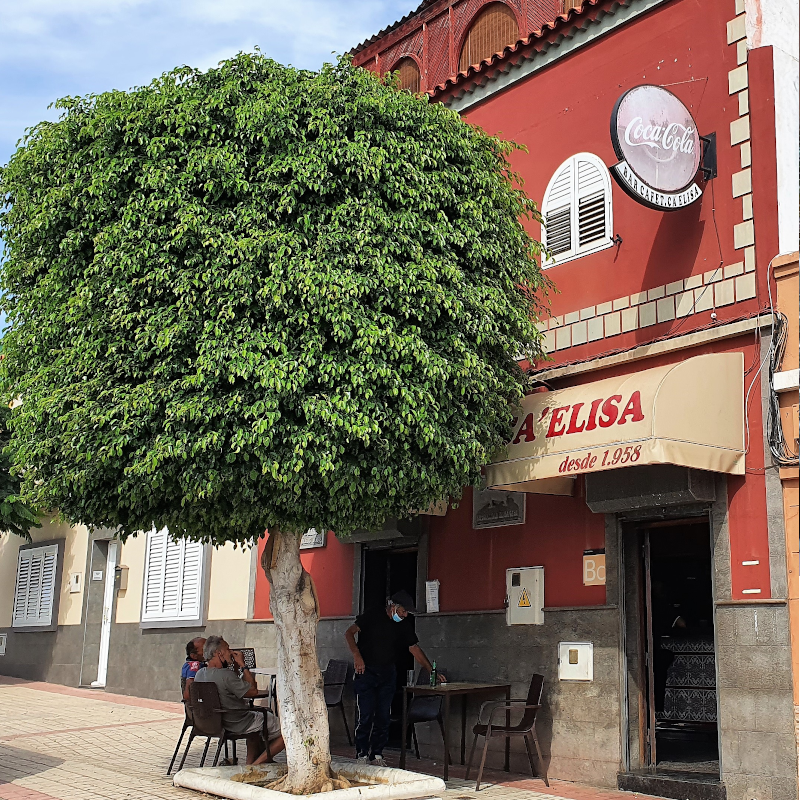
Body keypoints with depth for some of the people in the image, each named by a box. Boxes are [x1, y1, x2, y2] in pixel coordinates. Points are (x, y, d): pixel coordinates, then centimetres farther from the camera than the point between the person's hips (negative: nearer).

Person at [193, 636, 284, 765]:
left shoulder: (200, 674, 0)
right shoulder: (225, 674, -28)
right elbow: (253, 691, -19)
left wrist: (237, 666, 4)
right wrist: (242, 665, -14)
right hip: (239, 724, -9)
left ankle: (251, 763, 29)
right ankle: (257, 764, 0)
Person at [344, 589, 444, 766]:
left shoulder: (404, 626, 7)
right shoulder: (373, 617, -7)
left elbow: (414, 648, 6)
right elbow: (349, 633, -7)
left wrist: (432, 671, -1)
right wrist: (357, 656, -18)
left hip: (388, 674, 5)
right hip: (366, 672, -5)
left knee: (383, 716, 4)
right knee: (365, 715, -7)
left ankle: (377, 754, 12)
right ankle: (362, 754, 2)